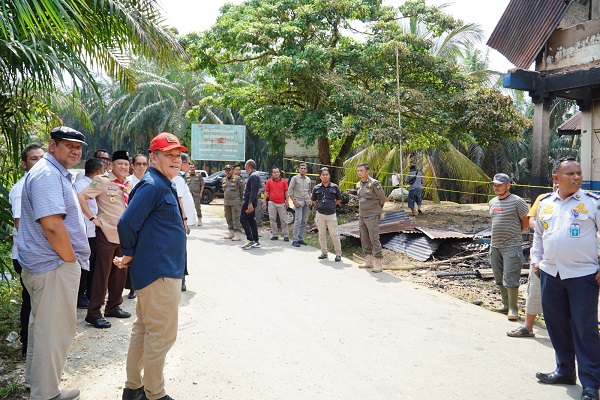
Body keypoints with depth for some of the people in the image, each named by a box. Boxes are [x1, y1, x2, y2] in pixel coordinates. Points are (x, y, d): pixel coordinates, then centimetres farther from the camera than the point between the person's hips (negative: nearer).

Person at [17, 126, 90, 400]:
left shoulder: (57, 173, 17)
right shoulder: (47, 174, -17)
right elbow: (52, 225, -27)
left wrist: (73, 259, 18)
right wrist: (72, 260, -16)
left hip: (46, 264, 11)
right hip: (55, 267, -11)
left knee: (43, 329, 21)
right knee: (55, 331, 1)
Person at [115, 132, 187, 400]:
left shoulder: (164, 185, 14)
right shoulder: (152, 185, -17)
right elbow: (127, 223, -22)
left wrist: (133, 257, 14)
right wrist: (129, 255, -8)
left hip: (158, 270, 10)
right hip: (159, 273, -10)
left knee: (143, 329, 18)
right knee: (161, 334, 1)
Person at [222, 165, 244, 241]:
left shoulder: (238, 178, -6)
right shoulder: (224, 179, 15)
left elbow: (242, 190, -3)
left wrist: (240, 199, 2)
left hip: (235, 202, -7)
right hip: (226, 202, 7)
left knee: (236, 218, -9)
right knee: (228, 218, 11)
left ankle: (237, 234, -7)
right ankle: (231, 233, 21)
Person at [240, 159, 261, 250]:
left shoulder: (253, 176, -15)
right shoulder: (253, 175, 18)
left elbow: (253, 191, -23)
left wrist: (250, 204, -28)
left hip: (249, 201, -10)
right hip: (250, 202, 10)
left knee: (243, 219, -9)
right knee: (251, 220, 11)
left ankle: (250, 240, -12)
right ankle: (256, 241, 13)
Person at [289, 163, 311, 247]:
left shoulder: (308, 179, 14)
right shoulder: (295, 178, -2)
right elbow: (290, 191, -4)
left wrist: (310, 200, 9)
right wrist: (294, 201, -12)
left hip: (306, 202, 6)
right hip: (298, 202, -6)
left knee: (304, 221, 6)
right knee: (298, 221, -12)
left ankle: (300, 238, 13)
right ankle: (295, 240, -11)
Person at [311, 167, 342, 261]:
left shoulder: (334, 187, 0)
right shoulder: (316, 188, 4)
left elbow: (339, 199, 10)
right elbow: (313, 200, 16)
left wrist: (331, 205, 8)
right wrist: (320, 206, 9)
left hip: (331, 214, -2)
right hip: (320, 214, 2)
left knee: (334, 234, -4)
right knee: (322, 234, 8)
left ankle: (338, 254, 6)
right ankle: (324, 252, 20)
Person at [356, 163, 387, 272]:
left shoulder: (374, 183, -12)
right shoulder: (359, 184, 11)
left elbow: (383, 198, -3)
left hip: (372, 216, -8)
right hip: (361, 215, 8)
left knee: (374, 239, -10)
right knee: (364, 239, 11)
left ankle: (378, 264, -7)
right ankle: (368, 261, 22)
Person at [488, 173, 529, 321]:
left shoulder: (517, 201, -9)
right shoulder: (492, 202, 13)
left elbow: (526, 223, -3)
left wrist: (512, 234, 3)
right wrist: (499, 235, 14)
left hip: (511, 246, -7)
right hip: (495, 245, 7)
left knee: (510, 278, -7)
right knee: (499, 278, 13)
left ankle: (513, 308, 3)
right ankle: (506, 305, 25)